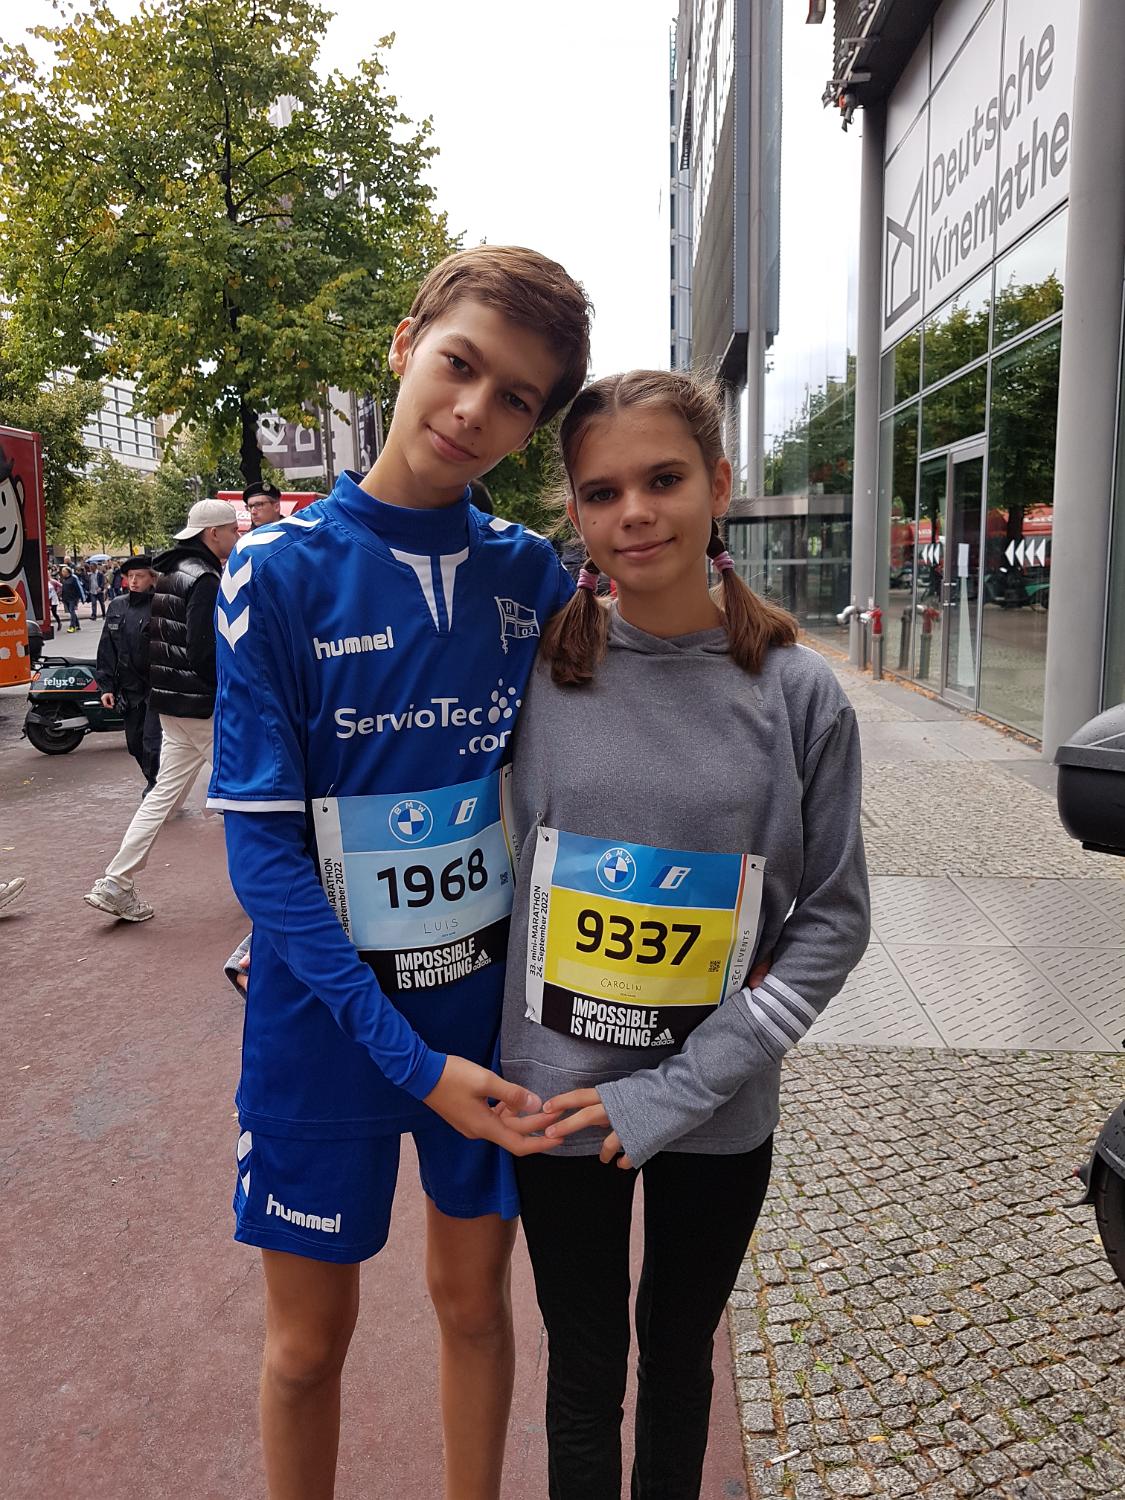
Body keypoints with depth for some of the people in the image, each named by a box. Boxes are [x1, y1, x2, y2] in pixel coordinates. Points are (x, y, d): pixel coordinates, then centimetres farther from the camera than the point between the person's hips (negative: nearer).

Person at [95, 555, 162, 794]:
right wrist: (106, 686, 8)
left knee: (152, 741, -8)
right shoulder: (117, 607, 9)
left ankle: (156, 783, 9)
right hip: (129, 688, 6)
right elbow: (107, 649, 11)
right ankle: (153, 781, 35)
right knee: (135, 742, 15)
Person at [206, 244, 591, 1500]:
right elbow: (261, 841, -15)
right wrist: (408, 1059, -19)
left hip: (491, 993, 3)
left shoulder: (534, 577, -3)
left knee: (473, 1294, 21)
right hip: (327, 1014, -2)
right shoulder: (282, 570, -12)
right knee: (309, 1338, 16)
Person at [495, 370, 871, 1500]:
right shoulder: (534, 669, -10)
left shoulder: (800, 695, -10)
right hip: (555, 1100, 0)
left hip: (721, 1114, 1)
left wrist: (679, 1089, -13)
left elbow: (833, 920, -8)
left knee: (680, 1351, 24)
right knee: (585, 1366, 19)